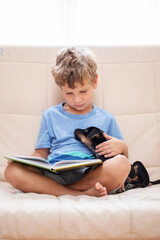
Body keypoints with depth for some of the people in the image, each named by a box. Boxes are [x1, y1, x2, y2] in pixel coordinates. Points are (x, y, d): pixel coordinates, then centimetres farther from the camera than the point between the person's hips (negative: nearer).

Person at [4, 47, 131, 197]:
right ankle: (83, 194, -32)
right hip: (54, 175, 1)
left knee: (121, 164, -32)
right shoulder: (50, 115, 22)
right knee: (12, 170, -27)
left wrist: (122, 146, -3)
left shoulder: (106, 119, 19)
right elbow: (41, 153, 18)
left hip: (91, 176, 0)